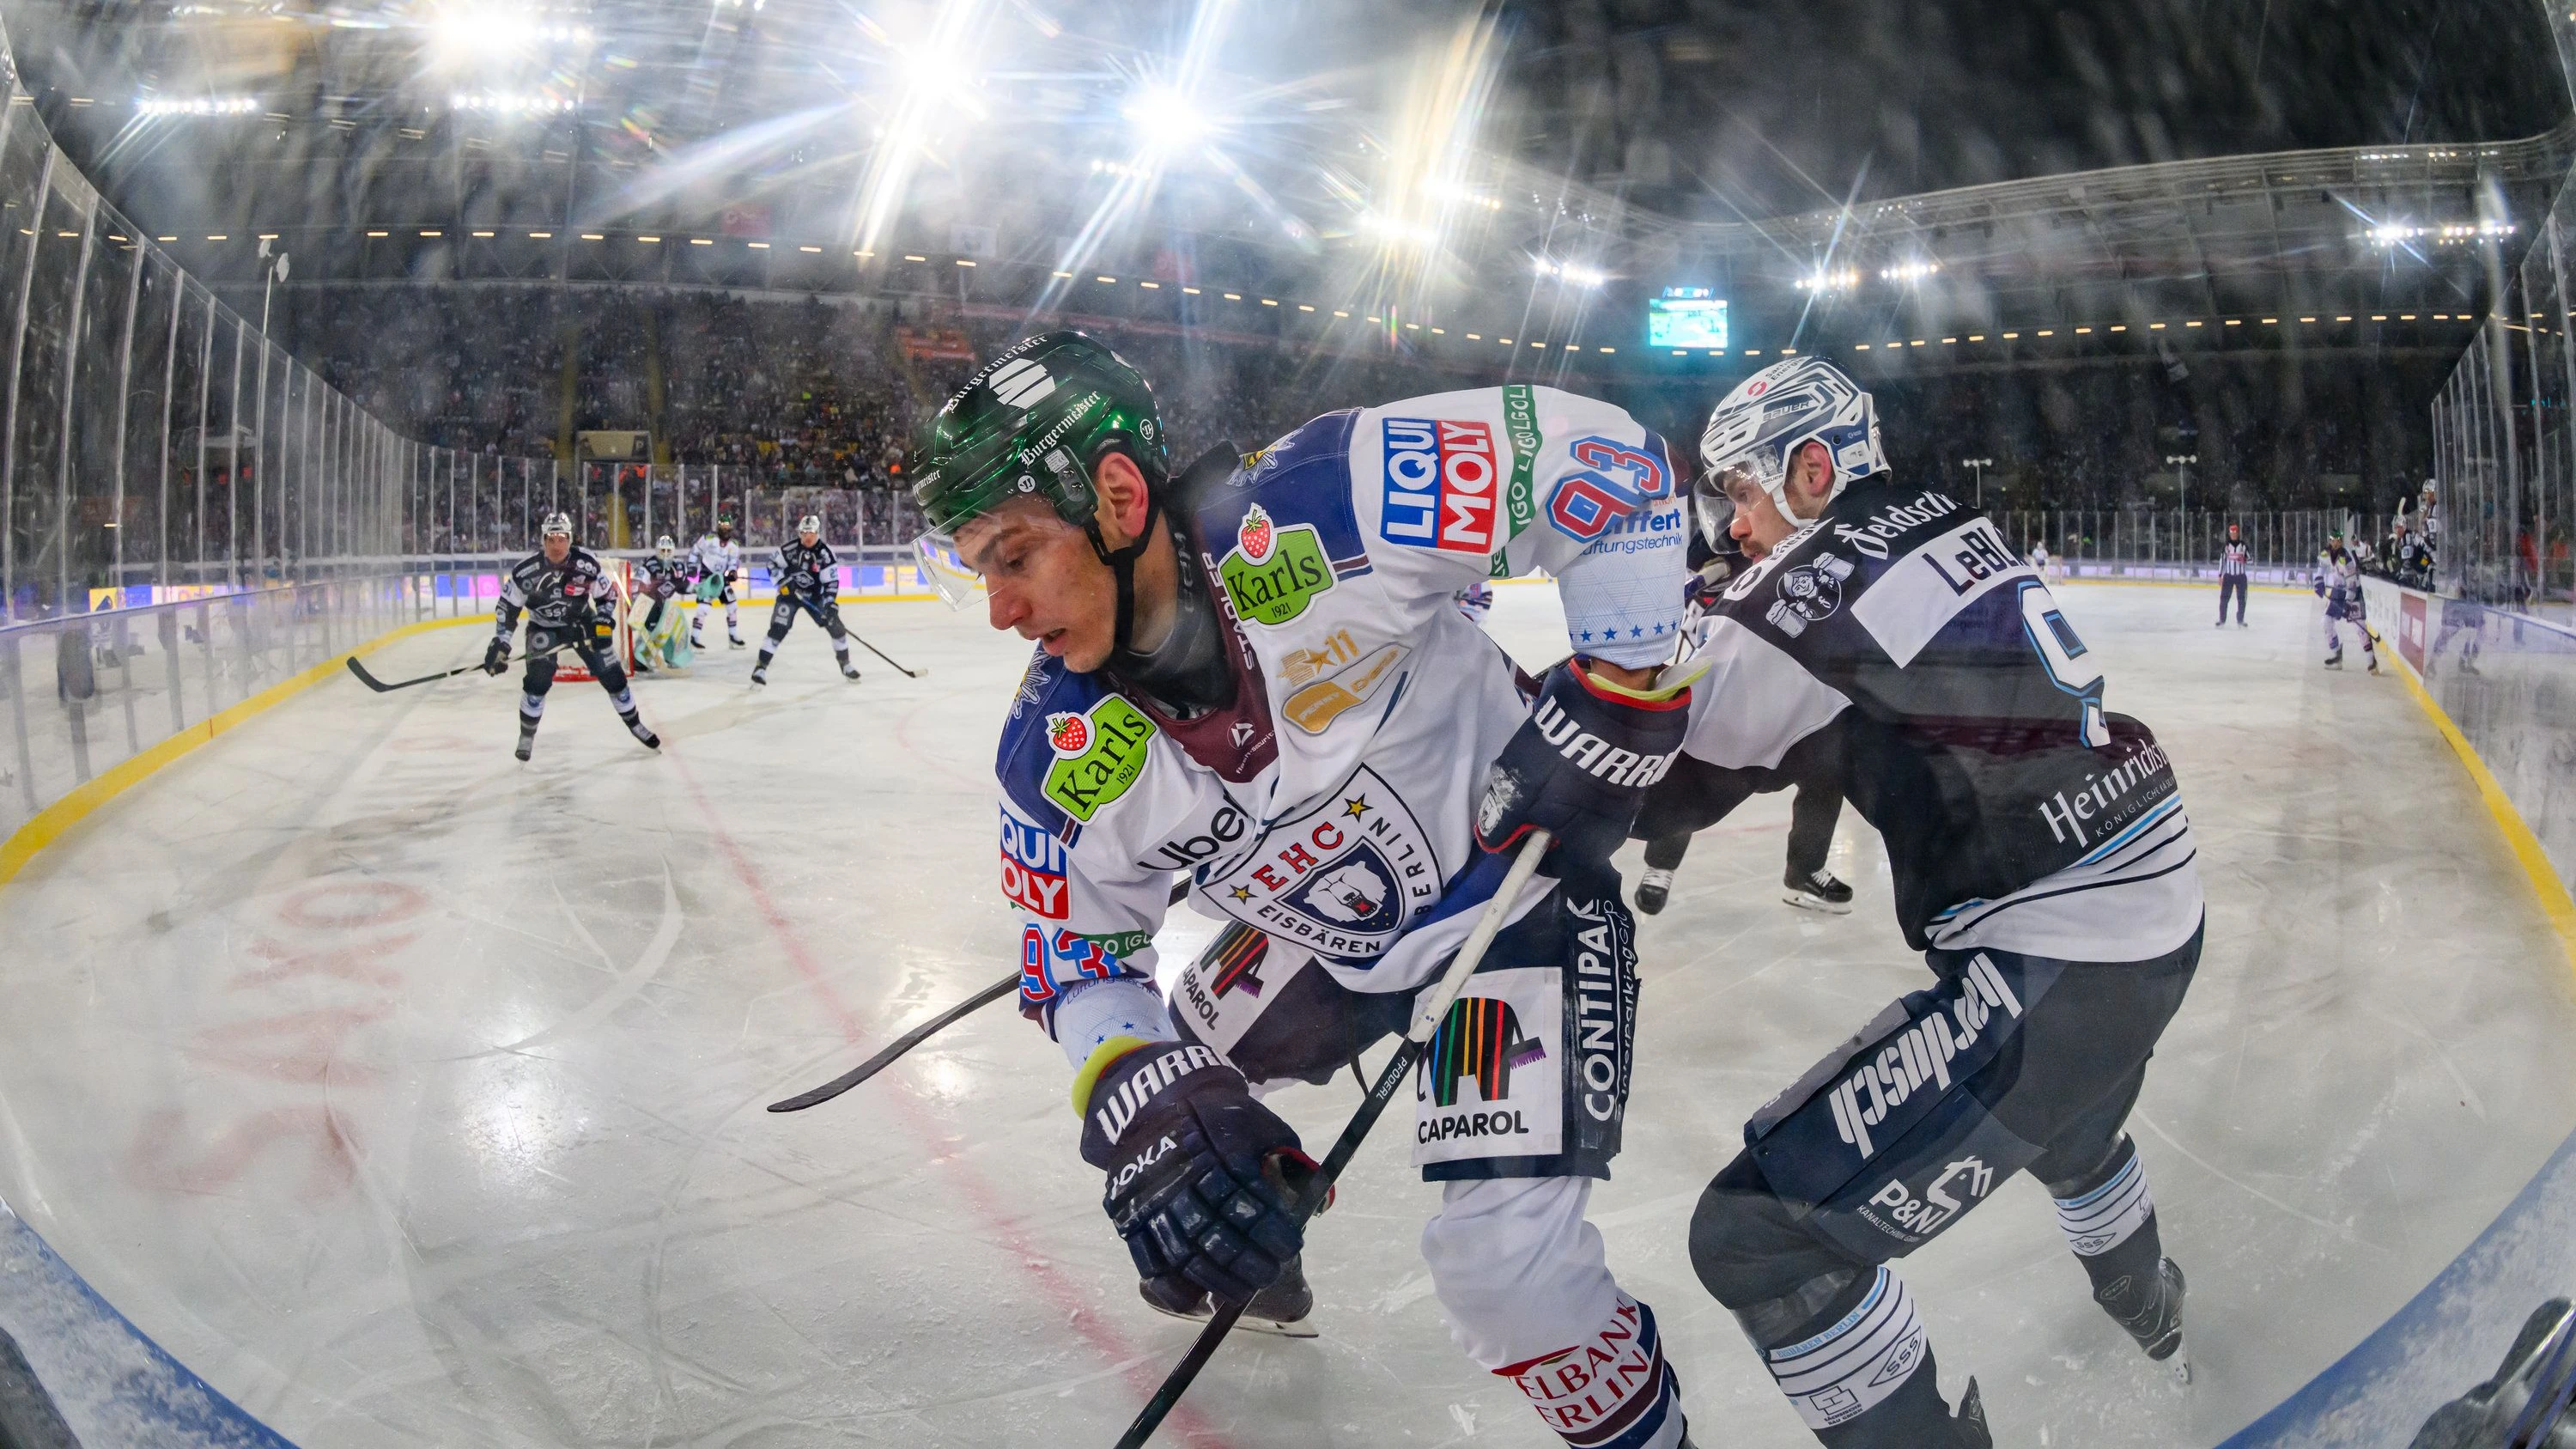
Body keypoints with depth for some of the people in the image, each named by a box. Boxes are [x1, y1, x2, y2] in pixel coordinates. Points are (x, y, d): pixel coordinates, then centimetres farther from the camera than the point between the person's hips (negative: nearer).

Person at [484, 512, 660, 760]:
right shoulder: (525, 570, -21)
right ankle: (527, 735, -1)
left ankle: (634, 724, 21)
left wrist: (604, 622, -17)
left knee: (612, 675, 0)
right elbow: (507, 607, -10)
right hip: (544, 628, -1)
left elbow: (607, 594, -4)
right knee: (538, 679, -20)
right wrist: (500, 643, -14)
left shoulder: (587, 563, -20)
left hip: (582, 624, 1)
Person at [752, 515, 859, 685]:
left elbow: (831, 581, -16)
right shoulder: (790, 549, -16)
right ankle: (761, 667, -11)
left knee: (835, 625, -5)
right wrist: (784, 581, -17)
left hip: (815, 596, 1)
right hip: (789, 593, -1)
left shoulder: (826, 554, -17)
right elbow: (772, 563, -3)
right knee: (778, 628, -16)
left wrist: (830, 604, -27)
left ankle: (845, 664, 13)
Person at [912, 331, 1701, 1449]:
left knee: (1505, 1265, -18)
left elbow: (1603, 456, -28)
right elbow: (1078, 954, -5)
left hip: (1521, 889, -6)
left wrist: (1625, 688, -28)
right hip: (1324, 938, 7)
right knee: (1155, 1085, 21)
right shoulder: (1058, 756, -15)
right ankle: (1252, 1262, 54)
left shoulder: (1313, 515, -33)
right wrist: (1143, 1104, -23)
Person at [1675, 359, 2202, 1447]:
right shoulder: (1949, 527, 10)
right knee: (2063, 1114, 42)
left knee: (1760, 1235, -10)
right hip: (2158, 912, 10)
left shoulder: (1839, 563, -16)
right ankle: (2143, 1301, 71)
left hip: (2050, 969, -10)